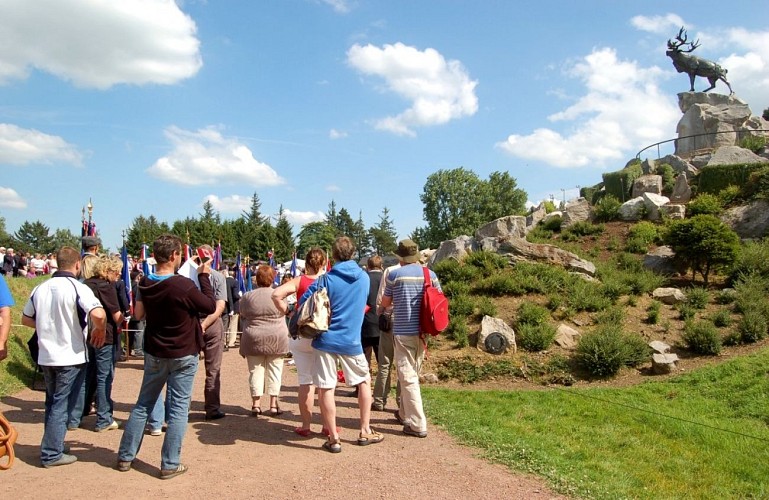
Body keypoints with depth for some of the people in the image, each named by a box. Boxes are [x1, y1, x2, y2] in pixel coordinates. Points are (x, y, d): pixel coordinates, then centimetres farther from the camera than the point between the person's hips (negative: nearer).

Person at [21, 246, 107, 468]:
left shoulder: (41, 288, 4)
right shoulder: (78, 288, -15)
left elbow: (26, 319, 16)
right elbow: (98, 314, -32)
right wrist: (100, 329, -12)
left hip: (46, 356, 6)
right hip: (71, 357, -6)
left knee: (52, 403, 20)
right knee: (62, 406, 4)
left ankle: (51, 446, 29)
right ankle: (52, 454, 10)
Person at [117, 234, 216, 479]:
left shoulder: (145, 283, -3)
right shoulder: (184, 285, -23)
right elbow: (210, 306, -10)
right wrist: (204, 277, -1)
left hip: (154, 354, 6)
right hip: (183, 356, -6)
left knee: (143, 403, 18)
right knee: (178, 408, 4)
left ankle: (125, 456, 26)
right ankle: (170, 464, 10)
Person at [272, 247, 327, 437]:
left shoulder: (299, 281, -5)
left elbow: (276, 294, -17)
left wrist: (287, 311, -5)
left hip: (302, 336, 0)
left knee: (306, 381, 7)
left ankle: (306, 426, 12)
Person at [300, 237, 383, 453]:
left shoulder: (327, 279, -7)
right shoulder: (364, 277, 3)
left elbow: (304, 303, -8)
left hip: (326, 340, -2)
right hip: (352, 341, 2)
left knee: (326, 389, 4)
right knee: (364, 381, 20)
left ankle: (333, 439, 7)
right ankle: (365, 432, 22)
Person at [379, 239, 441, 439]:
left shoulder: (395, 275, -7)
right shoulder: (430, 275, 2)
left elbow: (385, 302, 5)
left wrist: (380, 310, 26)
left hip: (403, 331, -5)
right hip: (422, 332, 5)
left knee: (408, 377, -2)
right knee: (412, 374, 19)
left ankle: (417, 424, -4)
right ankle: (404, 413, 33)